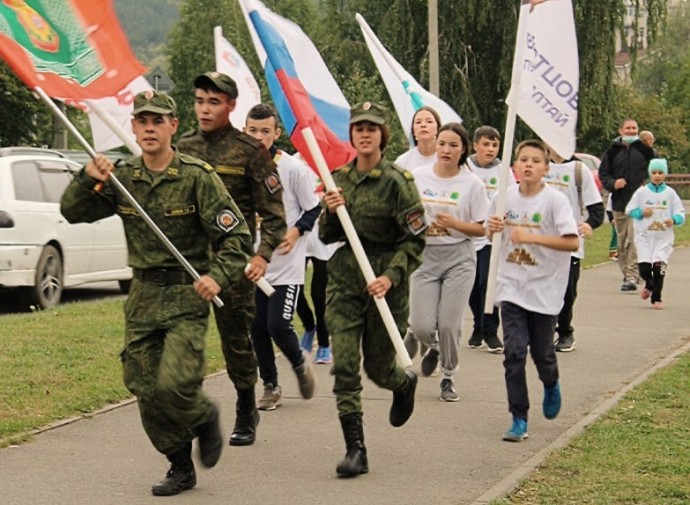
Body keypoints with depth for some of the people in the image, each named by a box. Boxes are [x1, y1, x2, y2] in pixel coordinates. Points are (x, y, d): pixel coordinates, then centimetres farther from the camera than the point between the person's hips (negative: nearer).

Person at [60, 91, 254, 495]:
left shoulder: (198, 176, -10)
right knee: (145, 390, 4)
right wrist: (87, 180, -10)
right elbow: (73, 213, 8)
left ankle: (205, 417, 17)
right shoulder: (122, 178, 5)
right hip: (143, 295, 5)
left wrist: (218, 276, -27)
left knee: (173, 385, -18)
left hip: (186, 295, -5)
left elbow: (237, 237, -11)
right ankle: (181, 467, 22)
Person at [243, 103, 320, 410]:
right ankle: (270, 387, 21)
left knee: (278, 325, -10)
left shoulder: (293, 169, -9)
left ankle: (300, 363, 21)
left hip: (286, 265, -4)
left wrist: (296, 231, -14)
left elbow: (313, 209, -1)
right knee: (257, 329, 5)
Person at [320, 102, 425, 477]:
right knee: (344, 367, -8)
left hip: (385, 284, -3)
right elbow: (327, 236, 12)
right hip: (343, 281, 3)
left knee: (378, 367, 8)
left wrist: (391, 277, -21)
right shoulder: (338, 179, 7)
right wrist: (332, 211, -9)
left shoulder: (397, 182, -7)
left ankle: (405, 383, 46)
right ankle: (355, 449, -4)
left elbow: (415, 241, -8)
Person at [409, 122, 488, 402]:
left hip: (458, 258, -1)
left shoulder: (472, 184, -3)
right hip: (424, 257, 1)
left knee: (449, 325, -5)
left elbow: (481, 228, -1)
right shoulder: (417, 177, 0)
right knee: (421, 326, -5)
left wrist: (454, 224, -17)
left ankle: (448, 378, 18)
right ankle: (433, 348, 32)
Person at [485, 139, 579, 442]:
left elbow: (573, 242, -19)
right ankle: (519, 420, 0)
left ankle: (551, 385, 43)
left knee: (542, 352, 8)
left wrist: (531, 237, -24)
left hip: (545, 289, -2)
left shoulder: (554, 200, -11)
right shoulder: (505, 197, 1)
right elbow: (491, 233, 16)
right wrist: (492, 228, -8)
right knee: (514, 352, -7)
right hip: (511, 286, 2)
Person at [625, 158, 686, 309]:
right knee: (644, 267, -6)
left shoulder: (670, 193, 3)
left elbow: (680, 213, 5)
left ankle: (656, 298, 4)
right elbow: (630, 210, 7)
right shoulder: (642, 192, 3)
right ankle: (649, 285, 28)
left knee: (659, 266, -10)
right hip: (644, 235, 0)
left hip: (664, 236, 0)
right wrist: (641, 213, -12)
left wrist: (674, 220, -16)